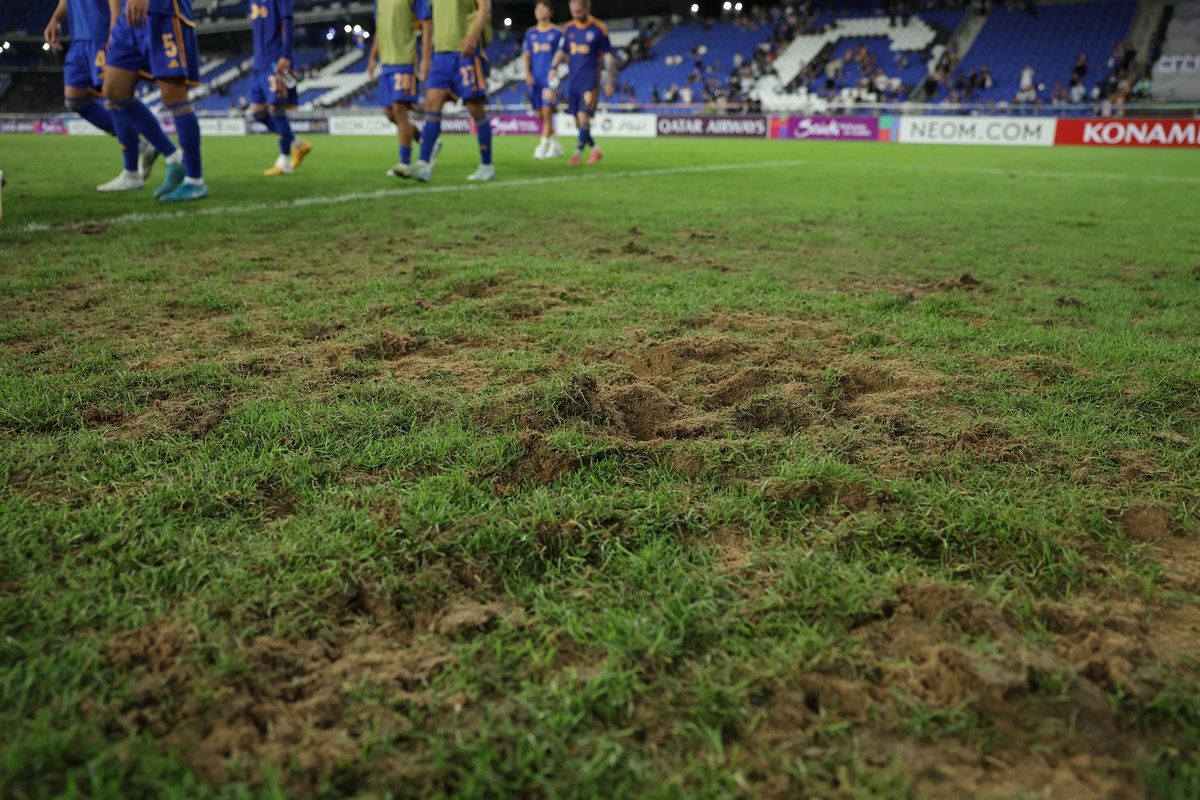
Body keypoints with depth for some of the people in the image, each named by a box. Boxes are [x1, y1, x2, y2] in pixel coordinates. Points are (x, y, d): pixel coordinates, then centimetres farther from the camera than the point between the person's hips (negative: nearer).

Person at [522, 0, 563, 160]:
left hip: (550, 79, -4)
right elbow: (527, 56, 11)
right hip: (535, 79, 5)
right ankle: (556, 146, 20)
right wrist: (527, 73, -5)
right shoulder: (530, 33, 13)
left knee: (547, 112, -14)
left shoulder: (557, 32, 2)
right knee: (541, 115, 6)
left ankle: (542, 147, -12)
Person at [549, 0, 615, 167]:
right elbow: (561, 52, 15)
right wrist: (553, 68, -3)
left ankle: (578, 154, -9)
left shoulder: (599, 28, -3)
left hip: (590, 81, -5)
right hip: (573, 81, 5)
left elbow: (608, 56, -1)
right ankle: (595, 149, 23)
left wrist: (610, 82, -4)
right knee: (578, 120, 7)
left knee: (583, 117, -15)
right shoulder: (569, 28, 10)